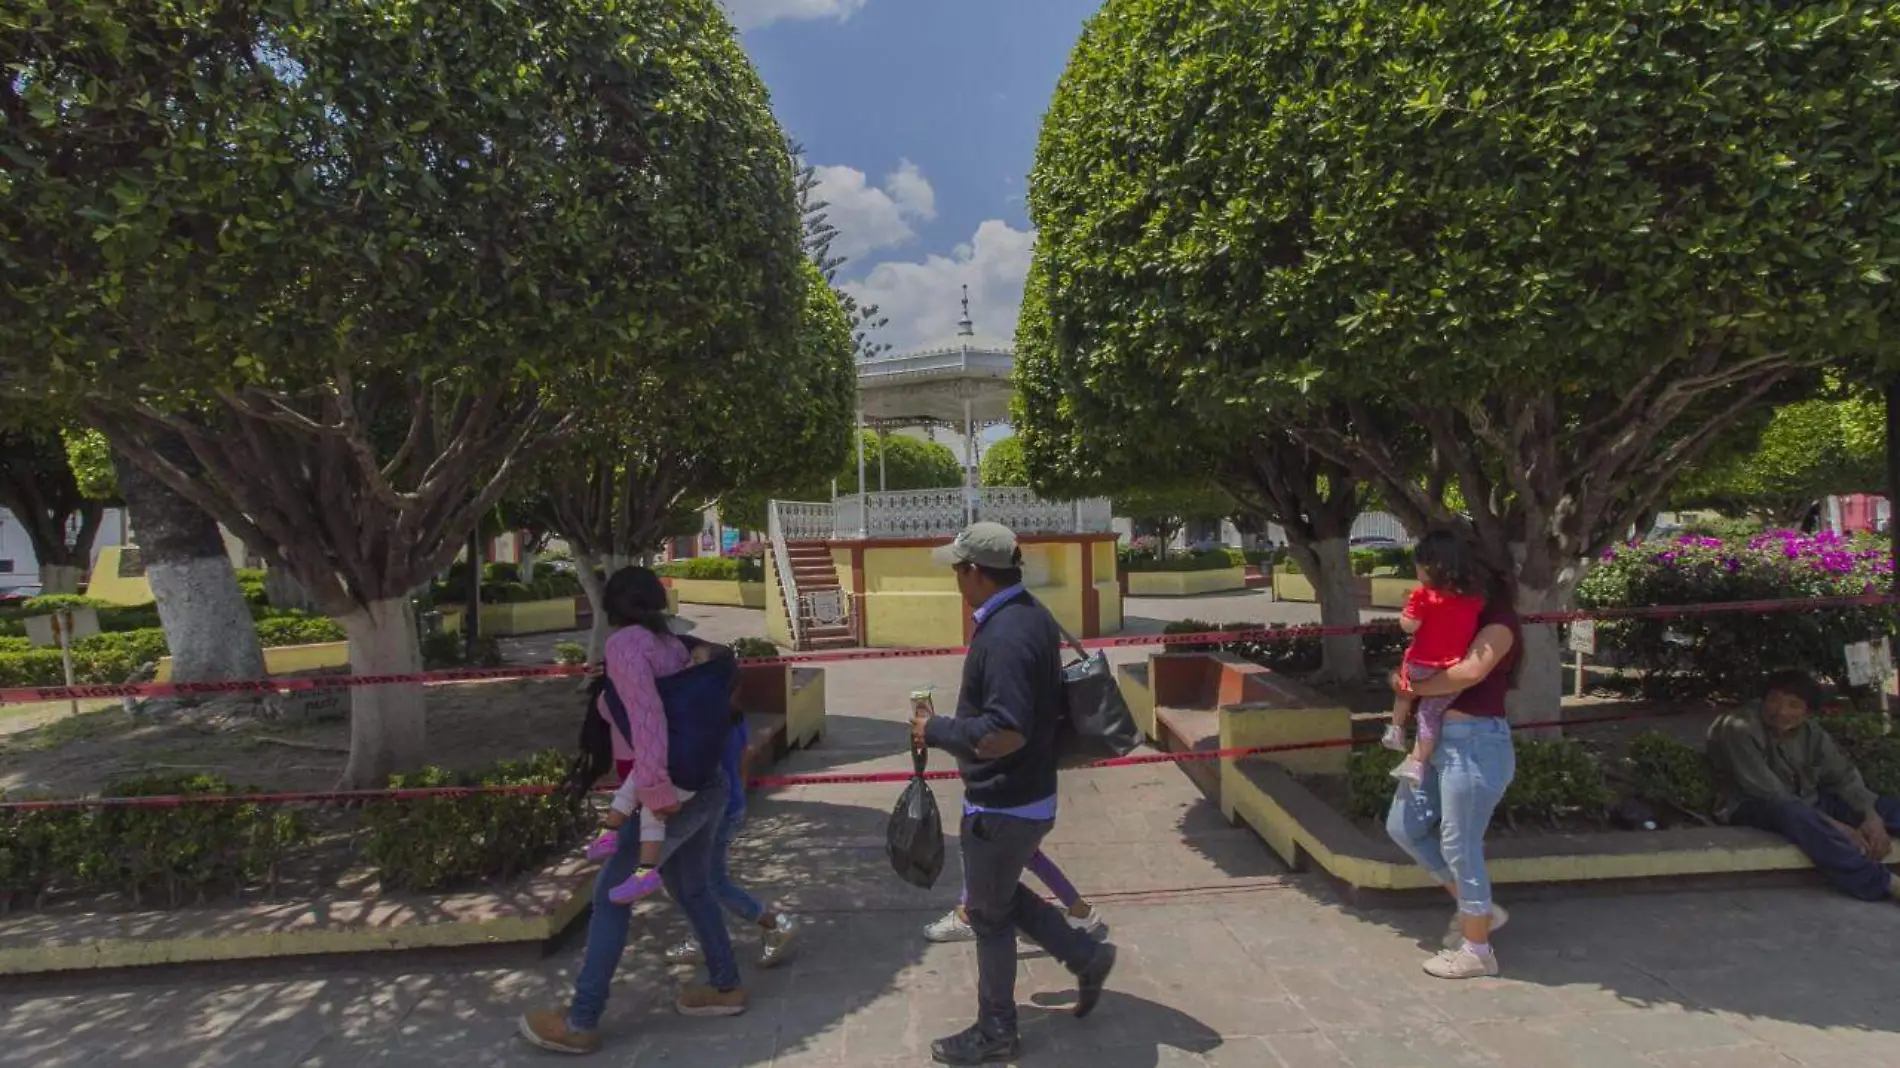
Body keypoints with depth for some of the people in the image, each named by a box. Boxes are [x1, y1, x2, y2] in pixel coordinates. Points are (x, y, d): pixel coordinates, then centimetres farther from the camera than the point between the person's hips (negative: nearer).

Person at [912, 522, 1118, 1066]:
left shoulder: (1004, 636, -28)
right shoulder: (1030, 615, 4)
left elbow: (1005, 733, -34)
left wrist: (937, 729, -21)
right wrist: (951, 725, 14)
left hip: (1002, 805, -10)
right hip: (1026, 793, 10)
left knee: (989, 913, 10)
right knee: (1000, 896, 26)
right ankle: (1087, 956, 35)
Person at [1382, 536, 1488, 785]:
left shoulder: (1424, 595, -15)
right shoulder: (1474, 597, 2)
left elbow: (1409, 626, -16)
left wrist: (1405, 611, 3)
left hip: (1422, 666, -3)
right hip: (1453, 673, 3)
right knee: (1430, 715, 11)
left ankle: (1396, 730, 29)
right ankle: (1417, 763, 10)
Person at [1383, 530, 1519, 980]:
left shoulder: (1498, 619, -11)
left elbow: (1472, 669, -28)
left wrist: (1415, 687, -17)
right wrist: (1405, 677, -10)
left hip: (1475, 743, -9)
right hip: (1438, 738, 9)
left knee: (1459, 846, 1)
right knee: (1403, 826, 13)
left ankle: (1477, 950, 20)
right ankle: (1477, 908, 29)